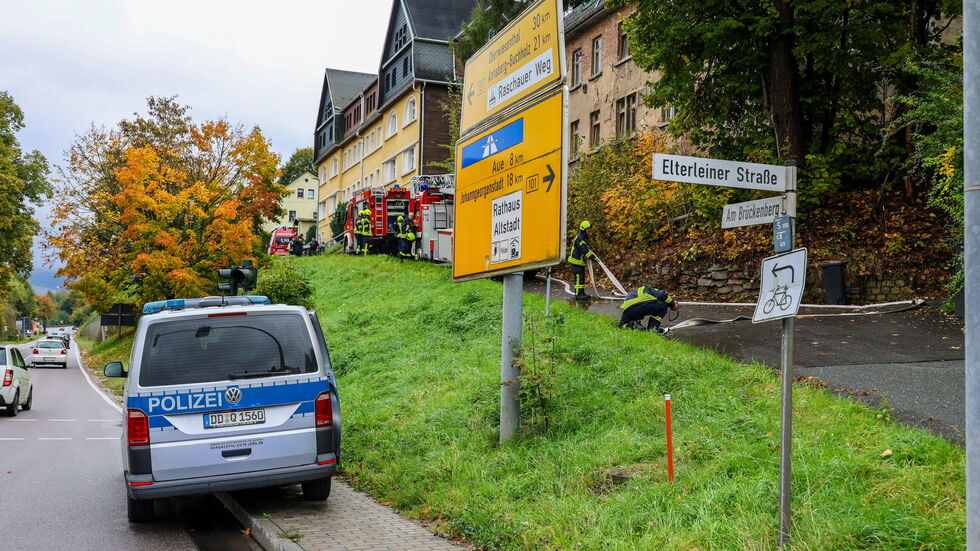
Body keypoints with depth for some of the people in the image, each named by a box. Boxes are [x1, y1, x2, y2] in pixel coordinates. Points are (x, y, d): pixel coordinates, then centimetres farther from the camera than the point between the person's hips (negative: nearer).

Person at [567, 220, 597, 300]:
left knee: (582, 277, 15)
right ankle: (578, 294, -9)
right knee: (579, 277, -10)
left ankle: (582, 293, 23)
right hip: (576, 261, -11)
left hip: (581, 261, 11)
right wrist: (592, 257, -29)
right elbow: (584, 250, -27)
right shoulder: (580, 238, -20)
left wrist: (592, 255, 25)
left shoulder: (583, 237, 14)